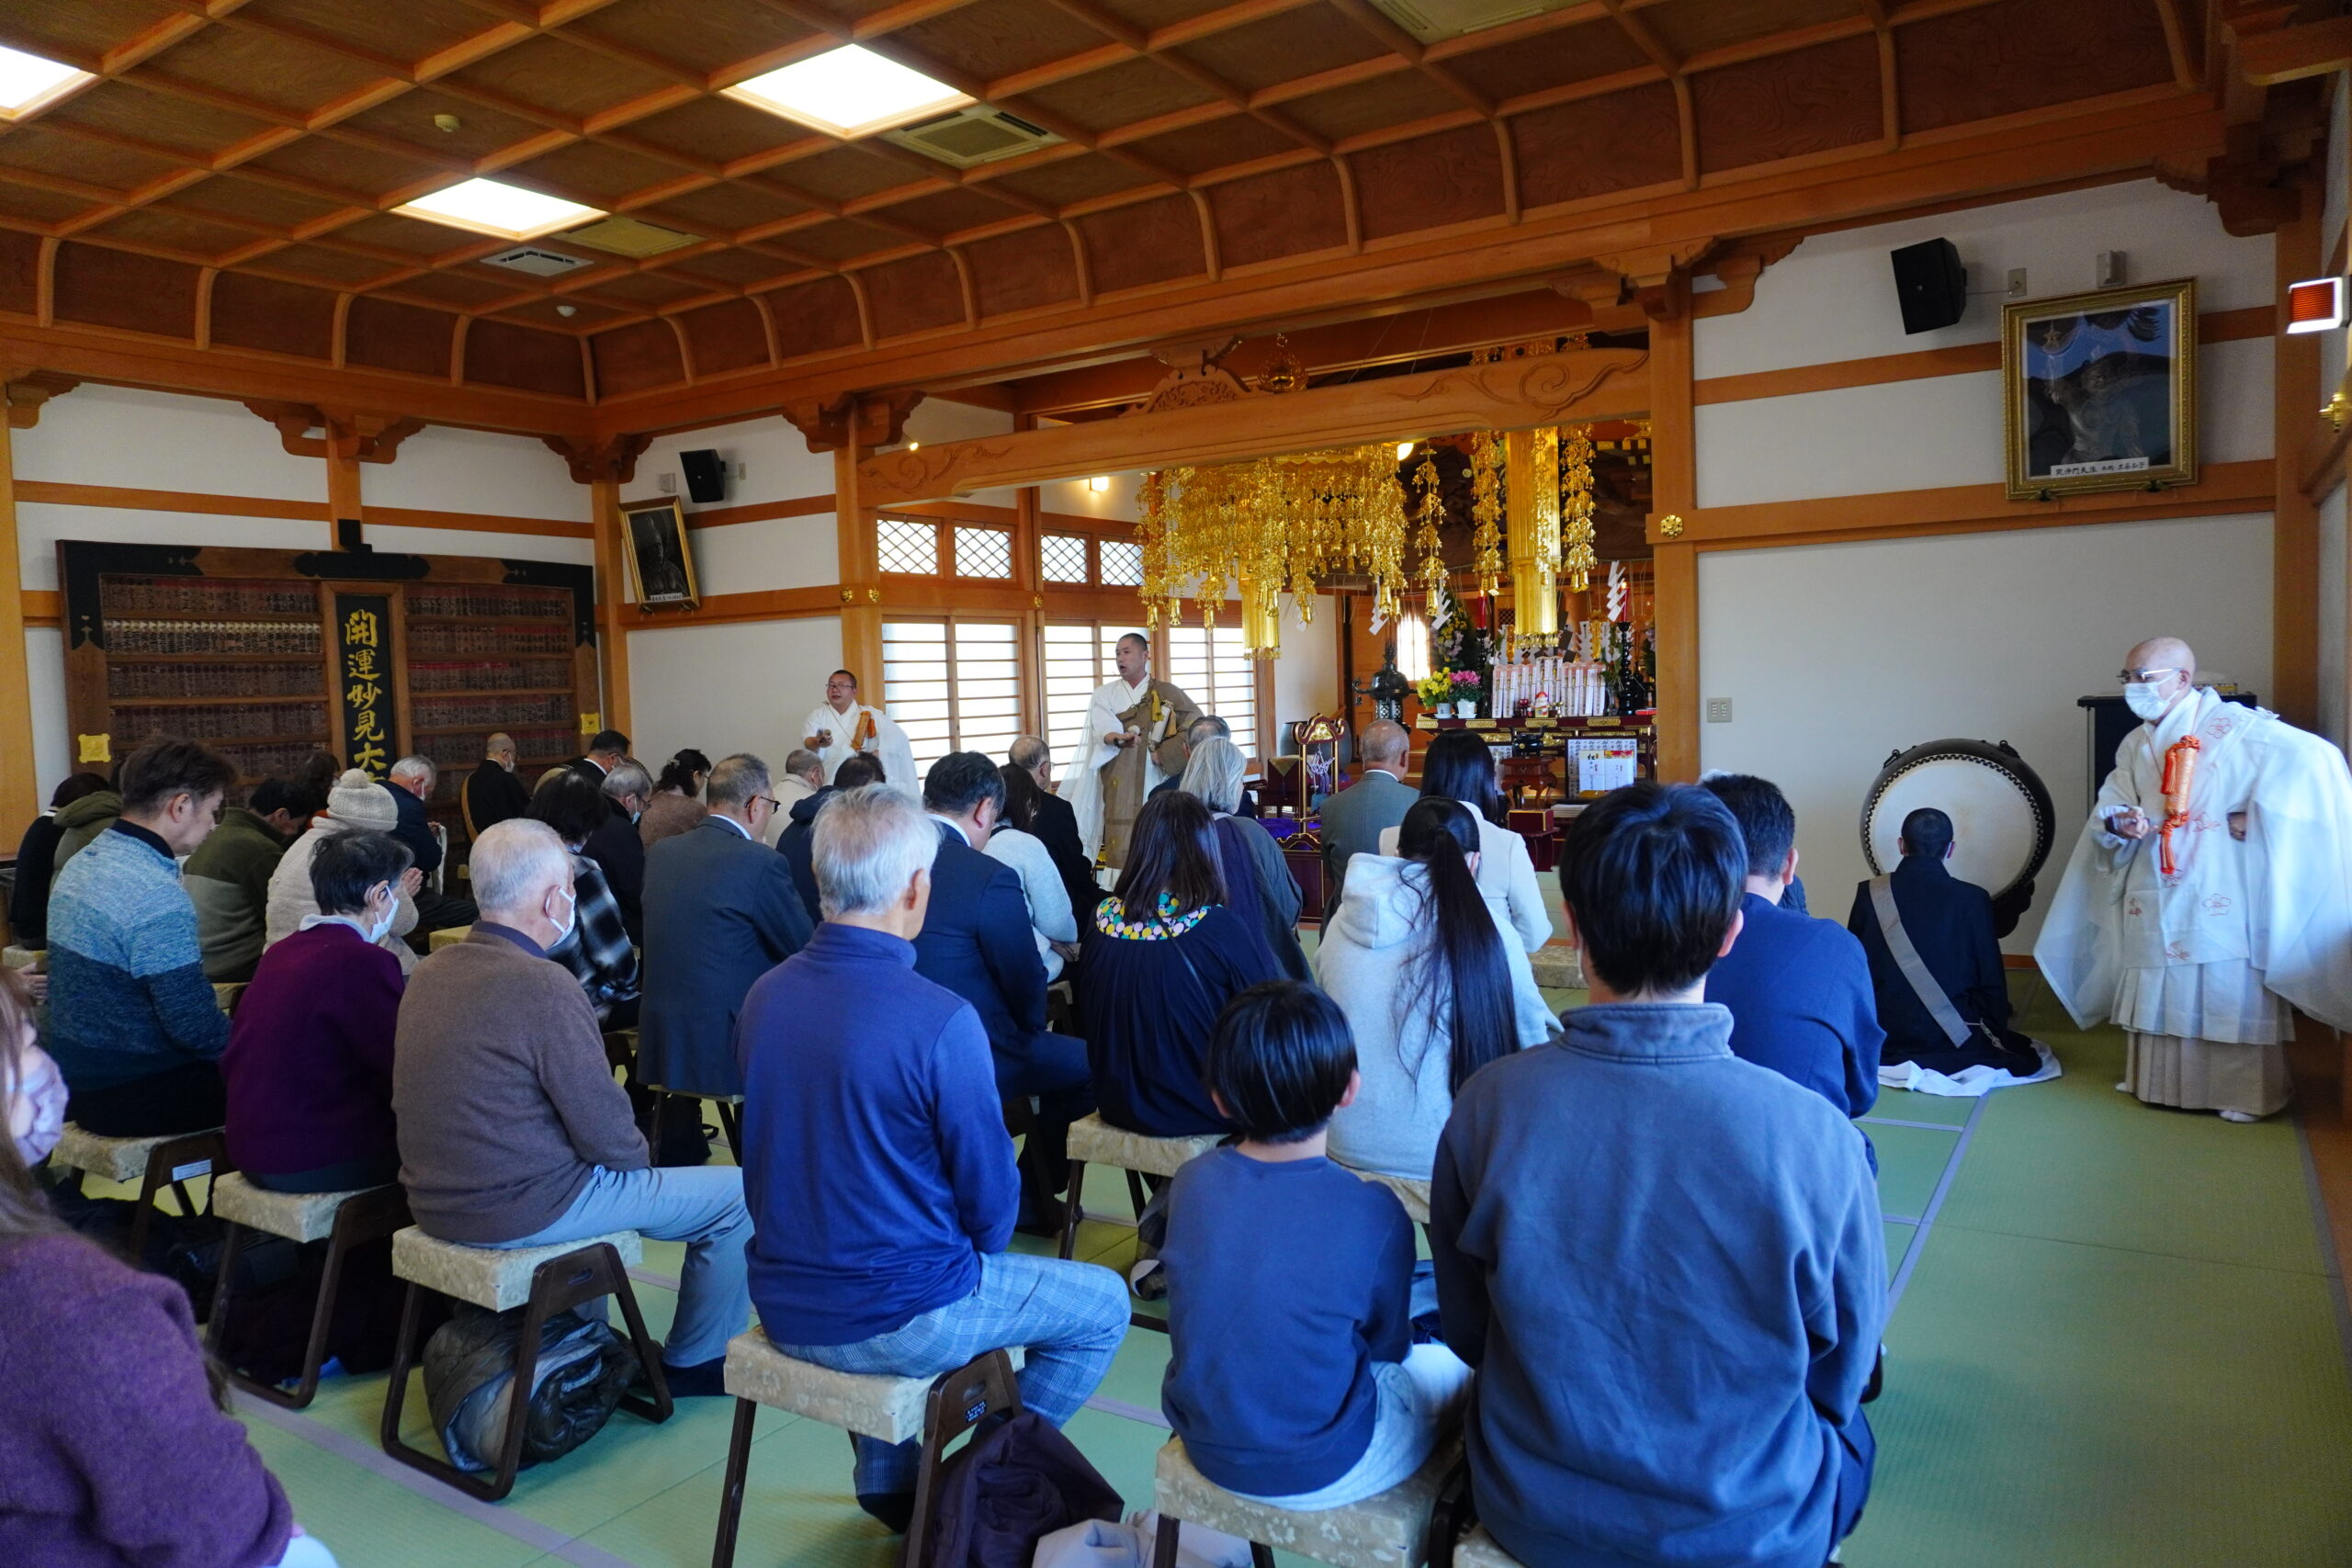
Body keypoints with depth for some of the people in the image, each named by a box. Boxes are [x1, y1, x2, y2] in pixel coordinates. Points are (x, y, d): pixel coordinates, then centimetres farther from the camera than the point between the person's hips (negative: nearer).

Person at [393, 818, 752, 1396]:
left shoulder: (430, 972, 2)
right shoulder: (543, 985, -23)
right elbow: (608, 1135, -20)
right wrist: (636, 1155, 3)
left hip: (435, 1203, 9)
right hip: (519, 1211, -9)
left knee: (597, 1171, 36)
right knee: (736, 1195, 3)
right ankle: (694, 1363, 21)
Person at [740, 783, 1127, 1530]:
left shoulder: (764, 995, -4)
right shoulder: (941, 1021, -24)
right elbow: (990, 1198, -15)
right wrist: (977, 1244, 9)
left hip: (783, 1309, 7)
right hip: (901, 1320, -6)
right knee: (1104, 1304, 14)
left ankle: (888, 1482, 41)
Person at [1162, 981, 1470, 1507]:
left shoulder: (1191, 1183, -13)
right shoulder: (1372, 1213, -24)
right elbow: (1388, 1344, -6)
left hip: (1206, 1449, 5)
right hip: (1322, 1474, -4)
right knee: (1450, 1367, 22)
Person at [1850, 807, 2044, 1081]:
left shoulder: (1869, 894, -5)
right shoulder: (1973, 899, -10)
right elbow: (1992, 979, -2)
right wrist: (1995, 1035, 15)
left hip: (1881, 1039, 4)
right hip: (1952, 1038, -3)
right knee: (2025, 1055, 26)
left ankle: (1896, 1060, 13)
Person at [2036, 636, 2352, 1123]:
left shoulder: (2233, 726, -9)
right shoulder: (2136, 745, 12)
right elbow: (2107, 809, 11)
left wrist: (2255, 818, -17)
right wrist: (2118, 823, -13)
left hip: (2219, 897, -6)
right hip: (2156, 902, 6)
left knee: (2229, 991, -1)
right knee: (2159, 991, 11)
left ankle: (2247, 1093, 11)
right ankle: (2162, 1081, 23)